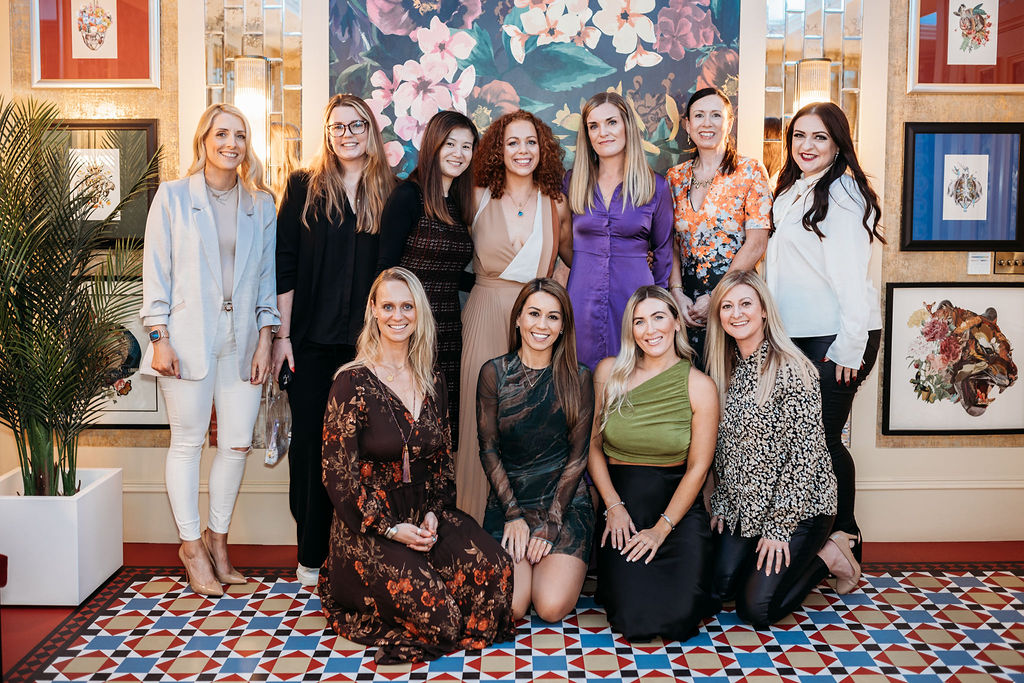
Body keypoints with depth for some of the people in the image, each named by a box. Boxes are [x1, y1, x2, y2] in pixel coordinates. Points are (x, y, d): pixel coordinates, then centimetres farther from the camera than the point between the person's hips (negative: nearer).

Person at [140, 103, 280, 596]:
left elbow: (267, 274, 11)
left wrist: (265, 339, 4)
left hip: (241, 340, 3)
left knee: (238, 442, 3)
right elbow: (156, 270, 1)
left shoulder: (261, 204, 11)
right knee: (187, 442, 3)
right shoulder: (173, 196, 3)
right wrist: (159, 338, -6)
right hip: (188, 338, -3)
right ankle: (192, 546, 17)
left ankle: (217, 537, 23)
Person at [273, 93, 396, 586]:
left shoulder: (390, 194, 8)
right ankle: (311, 556, 16)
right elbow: (284, 264, 3)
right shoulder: (304, 188, 6)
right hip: (313, 342, 0)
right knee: (310, 440, 4)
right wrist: (282, 333, -2)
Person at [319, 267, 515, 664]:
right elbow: (338, 473, -10)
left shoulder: (433, 384, 9)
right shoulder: (353, 383, -8)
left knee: (494, 567, -22)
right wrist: (390, 528, -15)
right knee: (436, 615, -23)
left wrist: (434, 513, -4)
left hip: (426, 516, 5)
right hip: (369, 527, -5)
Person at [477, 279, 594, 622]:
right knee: (509, 607, -16)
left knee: (552, 607, -17)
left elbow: (578, 456, -1)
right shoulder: (494, 373, 0)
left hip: (565, 502, 0)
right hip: (508, 500, 1)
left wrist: (550, 523, -9)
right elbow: (489, 450, 0)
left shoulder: (577, 378, 0)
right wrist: (513, 514, -8)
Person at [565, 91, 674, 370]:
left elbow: (663, 252, 9)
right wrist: (587, 268, 10)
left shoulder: (655, 186, 1)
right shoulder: (573, 181, 5)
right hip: (582, 296, 1)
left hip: (633, 295, -1)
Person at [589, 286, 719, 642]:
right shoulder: (609, 372, 1)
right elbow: (593, 445, 5)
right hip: (621, 499, 0)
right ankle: (618, 573, 16)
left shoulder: (699, 386, -3)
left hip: (678, 505, 0)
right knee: (634, 619, -17)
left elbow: (697, 467, -3)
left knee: (679, 615, -18)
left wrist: (662, 528, -10)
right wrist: (614, 506, -7)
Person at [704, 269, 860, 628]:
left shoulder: (792, 369, -18)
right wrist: (720, 504, 6)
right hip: (743, 505, 7)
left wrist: (778, 526, -17)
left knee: (756, 608, -10)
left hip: (800, 507, -6)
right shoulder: (726, 368, 4)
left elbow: (806, 453, -18)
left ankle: (827, 556, 14)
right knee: (720, 588, -2)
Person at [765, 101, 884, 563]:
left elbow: (850, 273, -16)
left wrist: (851, 345, -19)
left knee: (822, 436, -4)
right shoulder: (791, 192, 16)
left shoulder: (842, 193, -11)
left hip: (838, 337, -8)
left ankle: (844, 537, 13)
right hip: (799, 334, 8)